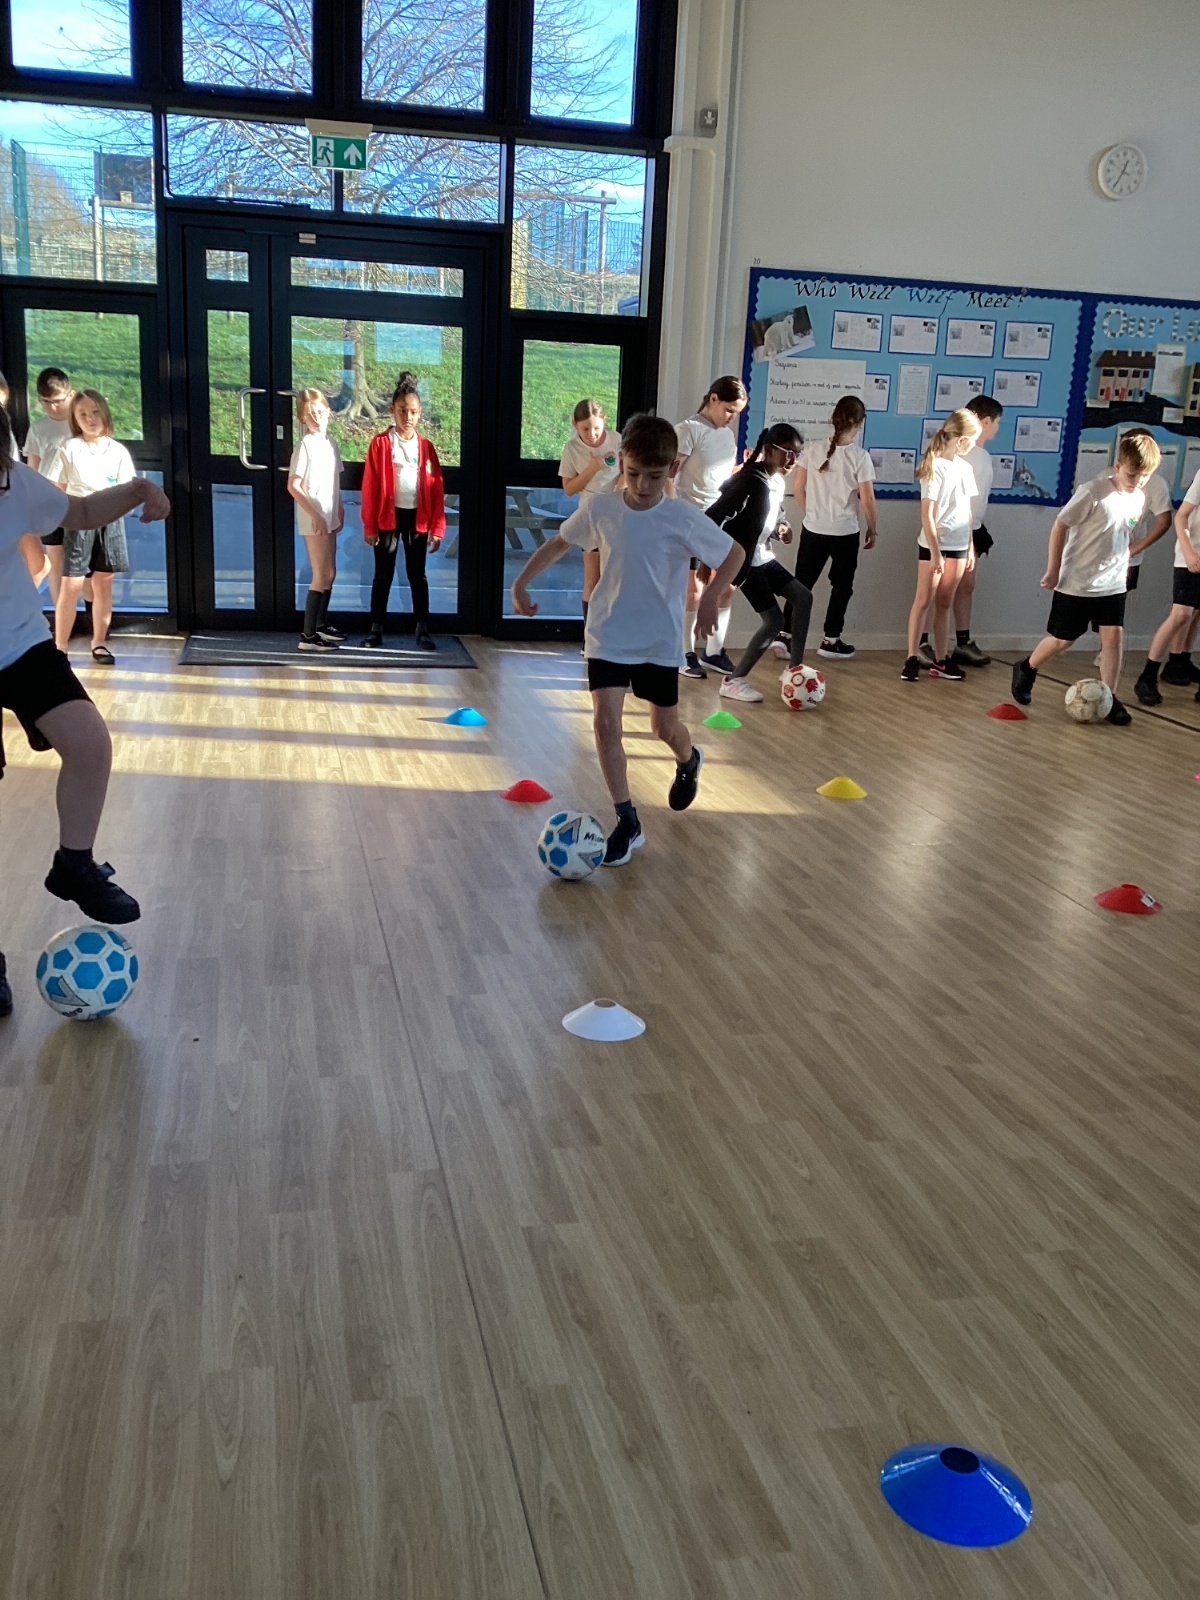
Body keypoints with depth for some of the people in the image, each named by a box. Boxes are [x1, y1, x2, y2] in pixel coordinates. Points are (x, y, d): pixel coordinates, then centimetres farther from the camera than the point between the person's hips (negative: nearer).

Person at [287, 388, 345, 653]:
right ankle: (307, 636, -4)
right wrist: (315, 515, -20)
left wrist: (339, 511, 9)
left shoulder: (330, 443, 8)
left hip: (329, 518, 8)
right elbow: (293, 486, -18)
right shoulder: (305, 446, -15)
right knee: (322, 577, -8)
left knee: (330, 573, 16)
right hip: (314, 520, -8)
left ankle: (322, 624, 30)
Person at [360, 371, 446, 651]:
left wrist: (437, 527, -1)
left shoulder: (425, 446, 4)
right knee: (383, 575, 4)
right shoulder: (380, 443, -3)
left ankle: (423, 631, 12)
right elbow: (370, 487, -4)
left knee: (417, 575, 8)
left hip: (417, 517, 2)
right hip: (388, 516, -2)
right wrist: (369, 526, -8)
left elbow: (436, 488, 4)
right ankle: (376, 630, 12)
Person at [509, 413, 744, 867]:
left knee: (664, 727, 11)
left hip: (659, 641, -1)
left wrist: (709, 600, -11)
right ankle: (627, 822, -2)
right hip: (607, 636, 1)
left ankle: (689, 761, 50)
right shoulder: (599, 509, -9)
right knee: (605, 720, -12)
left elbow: (734, 553, -3)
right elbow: (559, 543, 9)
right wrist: (522, 582, 3)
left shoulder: (684, 519, -15)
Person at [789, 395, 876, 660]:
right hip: (845, 533, -3)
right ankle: (831, 640, 16)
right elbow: (867, 500, -10)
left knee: (802, 583, 12)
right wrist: (872, 530, 4)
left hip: (813, 530, 3)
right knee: (841, 586, 12)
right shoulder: (860, 456, -12)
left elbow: (797, 487, 2)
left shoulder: (812, 449, -4)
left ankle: (785, 634, 8)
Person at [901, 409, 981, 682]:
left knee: (944, 604, 10)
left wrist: (970, 547, 13)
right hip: (934, 545, -6)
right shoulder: (935, 467, -12)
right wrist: (935, 552, -17)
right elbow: (927, 514, -15)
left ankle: (940, 660, 14)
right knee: (923, 601, -1)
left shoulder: (965, 468, 8)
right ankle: (912, 658, 3)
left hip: (958, 546, 6)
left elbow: (967, 510, 14)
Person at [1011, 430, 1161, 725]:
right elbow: (1060, 526, -13)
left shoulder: (1139, 500, 1)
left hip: (1112, 585, 5)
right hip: (1075, 584, -5)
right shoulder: (1093, 492, -18)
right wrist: (1053, 570, -11)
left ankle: (1108, 698, 3)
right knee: (1062, 640, 6)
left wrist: (1121, 564, 16)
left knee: (1114, 636, -5)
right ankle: (1026, 670, 32)